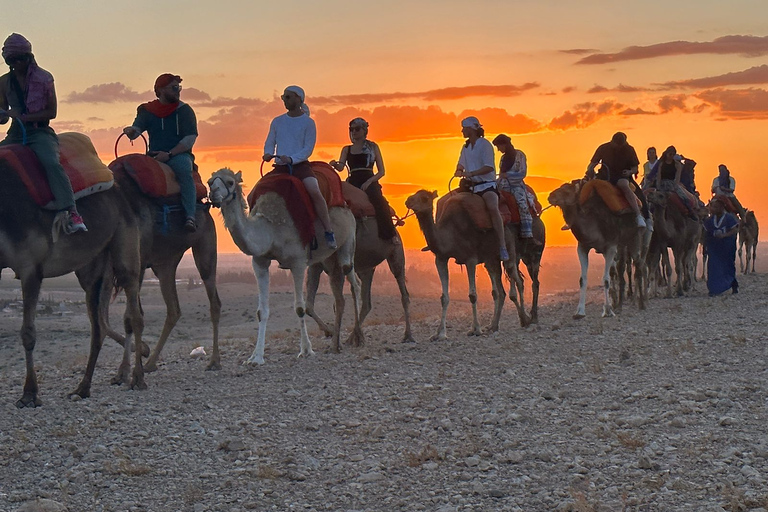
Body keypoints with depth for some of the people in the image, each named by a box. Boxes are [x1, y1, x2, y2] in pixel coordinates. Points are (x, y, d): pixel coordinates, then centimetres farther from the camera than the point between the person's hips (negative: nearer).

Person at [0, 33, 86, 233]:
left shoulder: (44, 78, -1)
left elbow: (52, 112, -3)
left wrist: (24, 117, -15)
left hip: (40, 132, -5)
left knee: (52, 163, -32)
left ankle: (71, 214, -40)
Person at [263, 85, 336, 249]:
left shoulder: (308, 122, 1)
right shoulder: (277, 122, 13)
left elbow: (308, 149, -4)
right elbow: (269, 143, 17)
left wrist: (291, 159, -20)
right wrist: (268, 153, -6)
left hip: (300, 164, -4)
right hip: (280, 167, 4)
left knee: (315, 192, -28)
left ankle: (329, 231, -22)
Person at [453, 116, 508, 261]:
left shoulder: (484, 144, -8)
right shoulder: (465, 147, 15)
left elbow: (489, 167, -16)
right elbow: (461, 164, 21)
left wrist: (471, 173, -25)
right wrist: (459, 171, -3)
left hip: (486, 184, -9)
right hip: (471, 185, 9)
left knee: (493, 207, -34)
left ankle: (502, 246, -37)